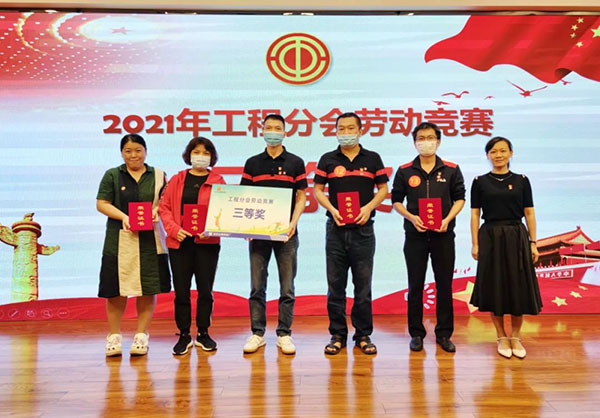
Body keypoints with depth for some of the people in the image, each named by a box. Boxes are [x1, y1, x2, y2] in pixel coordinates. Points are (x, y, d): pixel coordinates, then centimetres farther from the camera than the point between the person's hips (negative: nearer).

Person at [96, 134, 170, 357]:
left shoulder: (158, 175, 12)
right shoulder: (112, 175, 9)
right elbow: (101, 204, 3)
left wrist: (156, 211, -12)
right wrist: (123, 216, -14)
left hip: (150, 240, 1)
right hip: (119, 240, -1)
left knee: (148, 288, 2)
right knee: (116, 289, 1)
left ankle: (141, 335, 14)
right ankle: (114, 336, 16)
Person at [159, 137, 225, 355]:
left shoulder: (218, 182, 5)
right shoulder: (176, 180, 9)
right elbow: (164, 206, 5)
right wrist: (174, 229, -10)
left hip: (207, 243, -1)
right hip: (180, 243, 1)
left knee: (205, 290, 7)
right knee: (181, 291, 5)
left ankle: (203, 334, 22)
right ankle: (184, 336, 19)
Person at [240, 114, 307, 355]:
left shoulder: (295, 163, 5)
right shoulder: (252, 163, 9)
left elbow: (301, 197, 3)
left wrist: (293, 223, -12)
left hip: (286, 233, -1)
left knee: (287, 287, 3)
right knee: (257, 286, 6)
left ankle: (284, 334, 14)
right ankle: (257, 333, 16)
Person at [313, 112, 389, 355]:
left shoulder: (373, 159, 6)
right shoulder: (327, 160, 7)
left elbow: (383, 189, 8)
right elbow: (318, 190, 7)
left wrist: (368, 207, -9)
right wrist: (332, 209, -9)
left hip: (363, 228, 0)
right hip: (336, 228, 1)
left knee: (363, 285, 5)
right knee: (335, 285, 5)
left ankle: (363, 335, 17)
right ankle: (337, 335, 17)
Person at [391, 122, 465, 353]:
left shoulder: (451, 169, 4)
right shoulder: (405, 171, 3)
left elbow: (459, 199, 6)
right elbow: (396, 201, 5)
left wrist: (447, 219, -10)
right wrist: (411, 217, -12)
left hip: (443, 234, 0)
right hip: (415, 235, 0)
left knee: (444, 285, 6)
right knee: (415, 286, 6)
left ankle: (444, 334, 18)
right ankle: (416, 333, 18)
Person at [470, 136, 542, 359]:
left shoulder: (521, 180, 5)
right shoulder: (480, 182, 2)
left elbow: (529, 213, 5)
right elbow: (475, 215, 2)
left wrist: (533, 243, 0)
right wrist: (475, 244, -4)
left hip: (517, 238, 1)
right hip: (490, 238, -1)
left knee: (519, 288, 4)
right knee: (494, 287, 4)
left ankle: (515, 337, 22)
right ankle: (501, 338, 20)